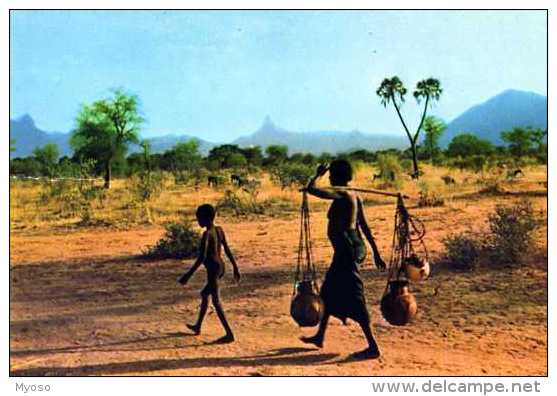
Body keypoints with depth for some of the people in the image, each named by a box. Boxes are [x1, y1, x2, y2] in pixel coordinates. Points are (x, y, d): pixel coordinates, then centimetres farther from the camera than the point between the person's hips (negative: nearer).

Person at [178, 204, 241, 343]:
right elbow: (228, 250, 11)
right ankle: (198, 326, 36)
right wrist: (235, 268, 18)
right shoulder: (219, 230, 7)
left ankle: (229, 334, -6)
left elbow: (202, 257, -22)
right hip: (221, 266, 9)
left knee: (216, 301, -4)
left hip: (213, 269, -9)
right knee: (204, 294, 23)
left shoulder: (207, 234, -17)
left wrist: (188, 275, -19)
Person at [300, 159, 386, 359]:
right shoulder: (353, 196, 12)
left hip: (347, 250, -10)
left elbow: (310, 189, -23)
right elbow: (364, 226, 13)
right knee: (329, 291, 20)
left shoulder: (341, 194, -15)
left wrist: (318, 174, -3)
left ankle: (373, 347, 0)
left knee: (353, 298, -5)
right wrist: (375, 252, 15)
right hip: (352, 248, 10)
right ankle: (320, 336, 34)